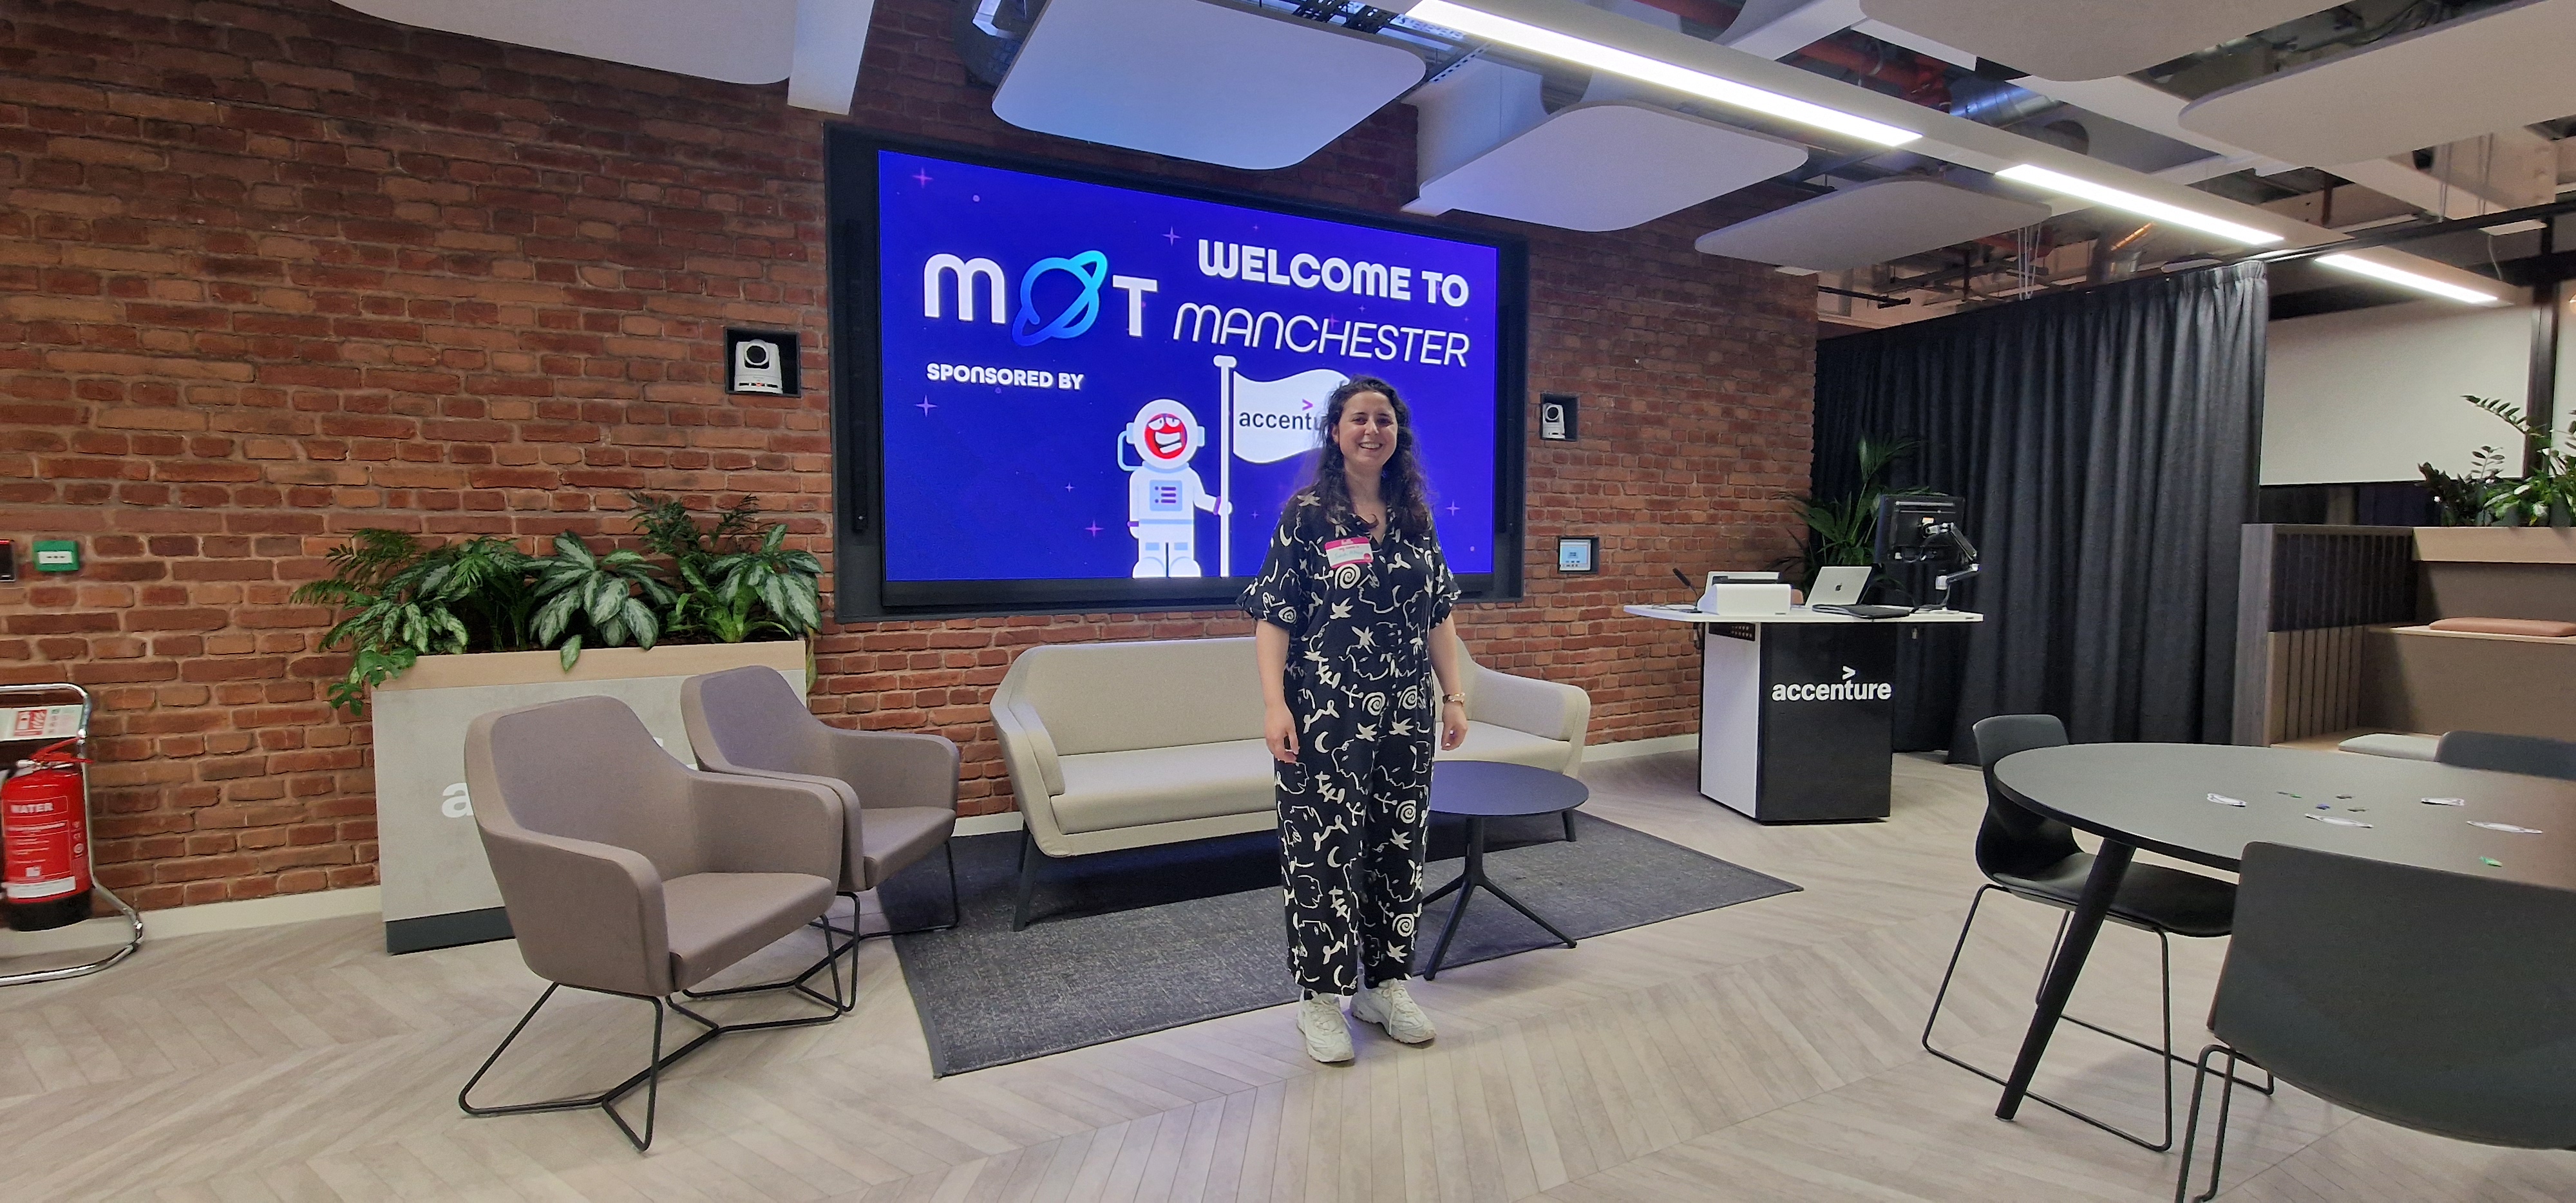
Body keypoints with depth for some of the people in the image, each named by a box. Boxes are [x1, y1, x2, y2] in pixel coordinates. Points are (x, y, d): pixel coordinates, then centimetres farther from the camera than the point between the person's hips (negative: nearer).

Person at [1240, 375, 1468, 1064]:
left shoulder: (1415, 518, 9)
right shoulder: (1306, 515, -4)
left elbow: (1438, 616, 13)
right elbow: (1273, 618, -7)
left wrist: (1454, 696, 9)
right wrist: (1275, 704, -15)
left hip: (1405, 714, 5)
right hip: (1325, 715, -5)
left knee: (1400, 845, 12)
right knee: (1324, 848, 2)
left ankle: (1385, 985, 29)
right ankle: (1321, 998, 19)